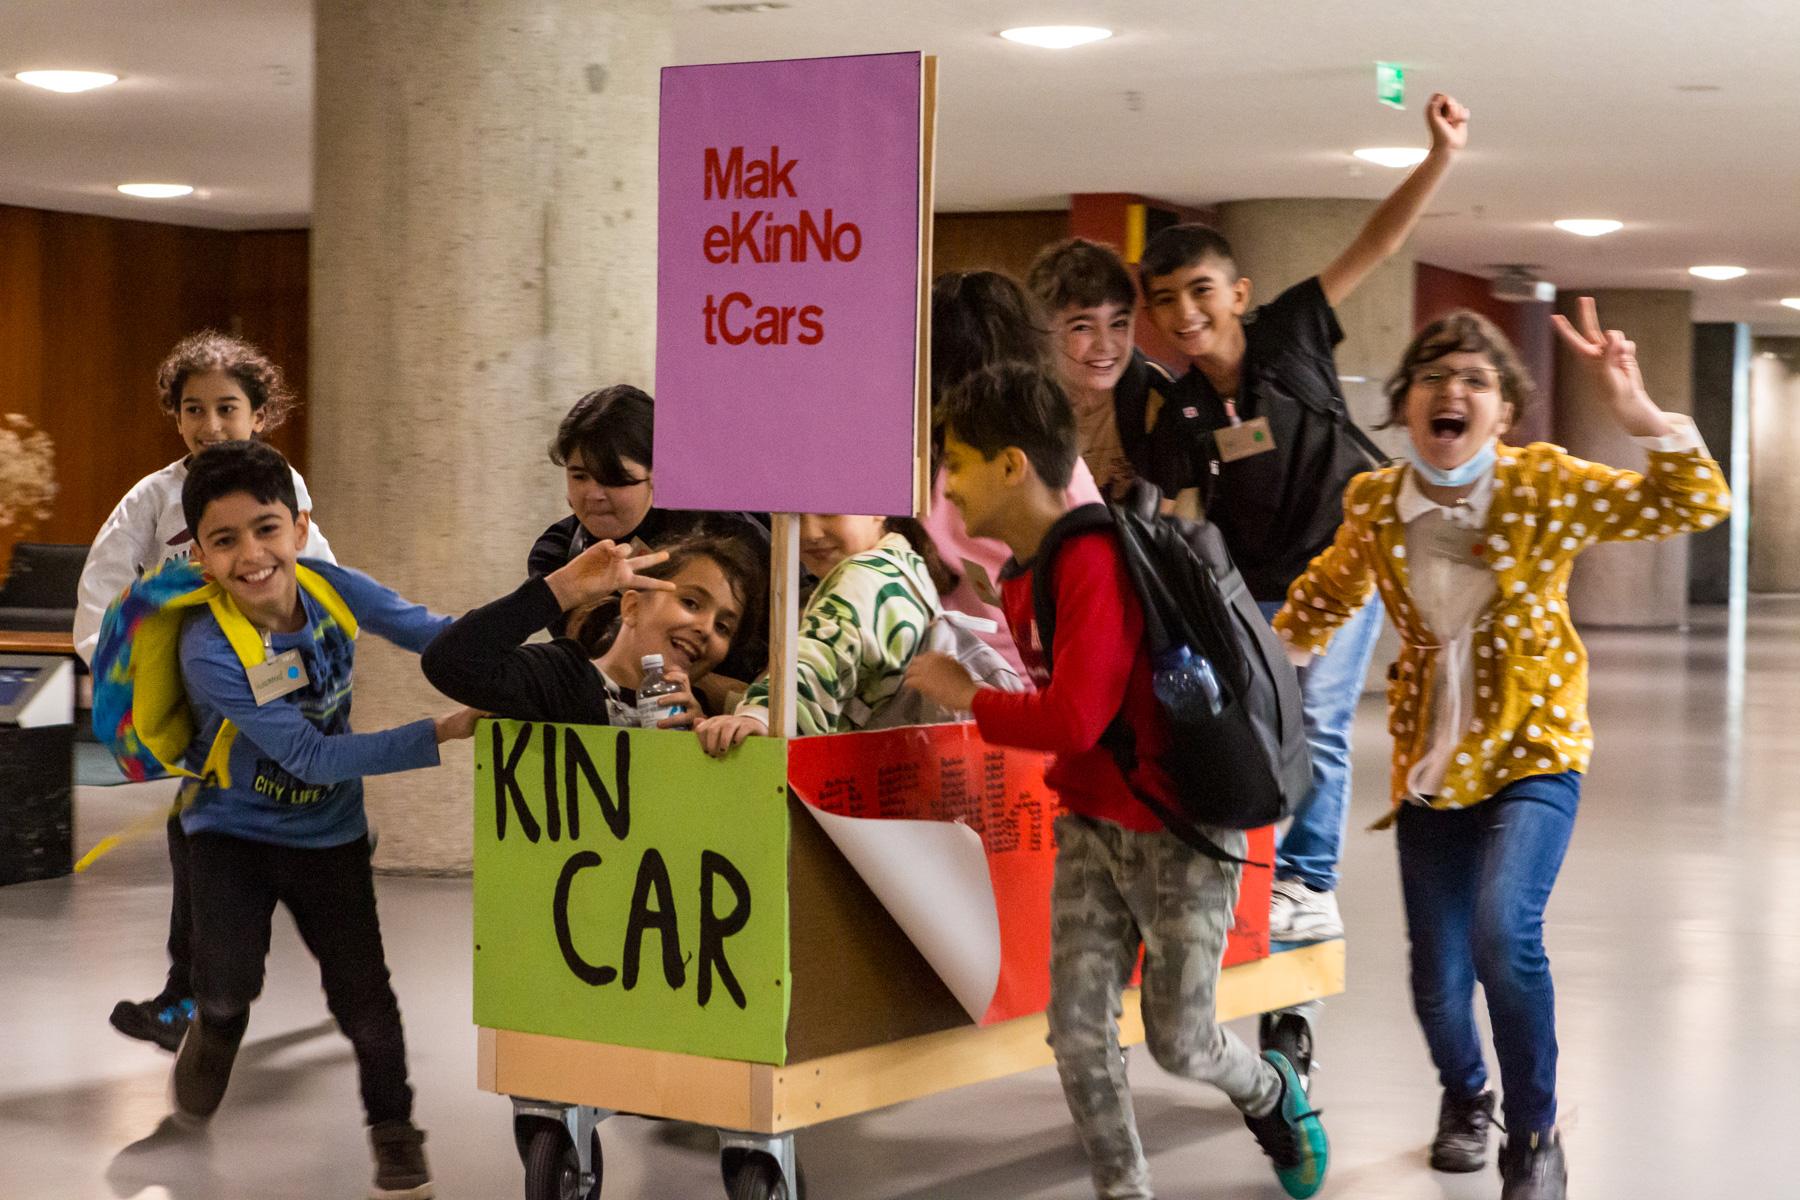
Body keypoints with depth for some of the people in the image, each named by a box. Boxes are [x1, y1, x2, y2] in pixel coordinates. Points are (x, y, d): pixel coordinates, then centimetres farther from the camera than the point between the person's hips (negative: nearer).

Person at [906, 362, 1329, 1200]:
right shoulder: (1023, 576, 5)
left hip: (1178, 831, -7)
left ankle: (1271, 1092, 37)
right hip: (1091, 825, 8)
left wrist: (962, 694, -15)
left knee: (1178, 1041, 5)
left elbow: (1072, 719, -28)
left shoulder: (1094, 562, -23)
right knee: (1076, 1034, 1)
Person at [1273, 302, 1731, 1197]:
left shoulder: (1547, 484, -11)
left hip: (1533, 752, -3)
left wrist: (1637, 414, -33)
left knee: (1503, 932, -27)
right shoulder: (1374, 504, -3)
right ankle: (1463, 1096, 39)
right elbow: (1326, 595, 17)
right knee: (1437, 979, 1)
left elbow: (1694, 507, -18)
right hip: (1430, 763, 3)